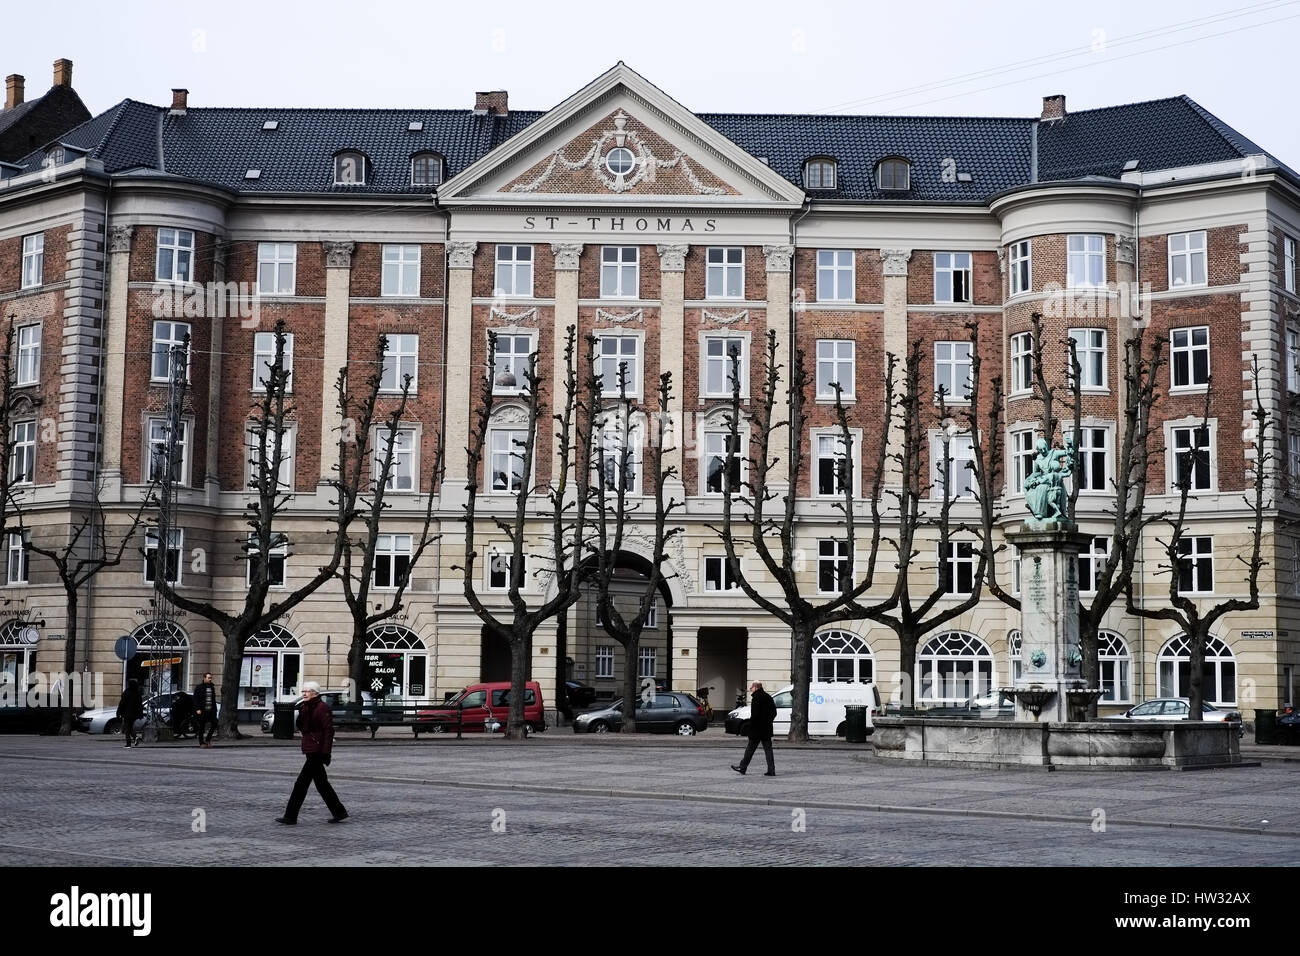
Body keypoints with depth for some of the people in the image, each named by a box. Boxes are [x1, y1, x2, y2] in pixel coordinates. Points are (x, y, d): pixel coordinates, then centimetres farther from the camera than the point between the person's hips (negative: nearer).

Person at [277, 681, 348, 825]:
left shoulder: (323, 708, -13)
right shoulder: (306, 708, 15)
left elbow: (329, 730, -17)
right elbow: (301, 727, 14)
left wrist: (326, 752, -21)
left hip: (317, 751, -10)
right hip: (311, 750, 10)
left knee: (301, 783, -8)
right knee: (321, 784, 13)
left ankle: (290, 816, -4)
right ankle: (339, 812, 20)